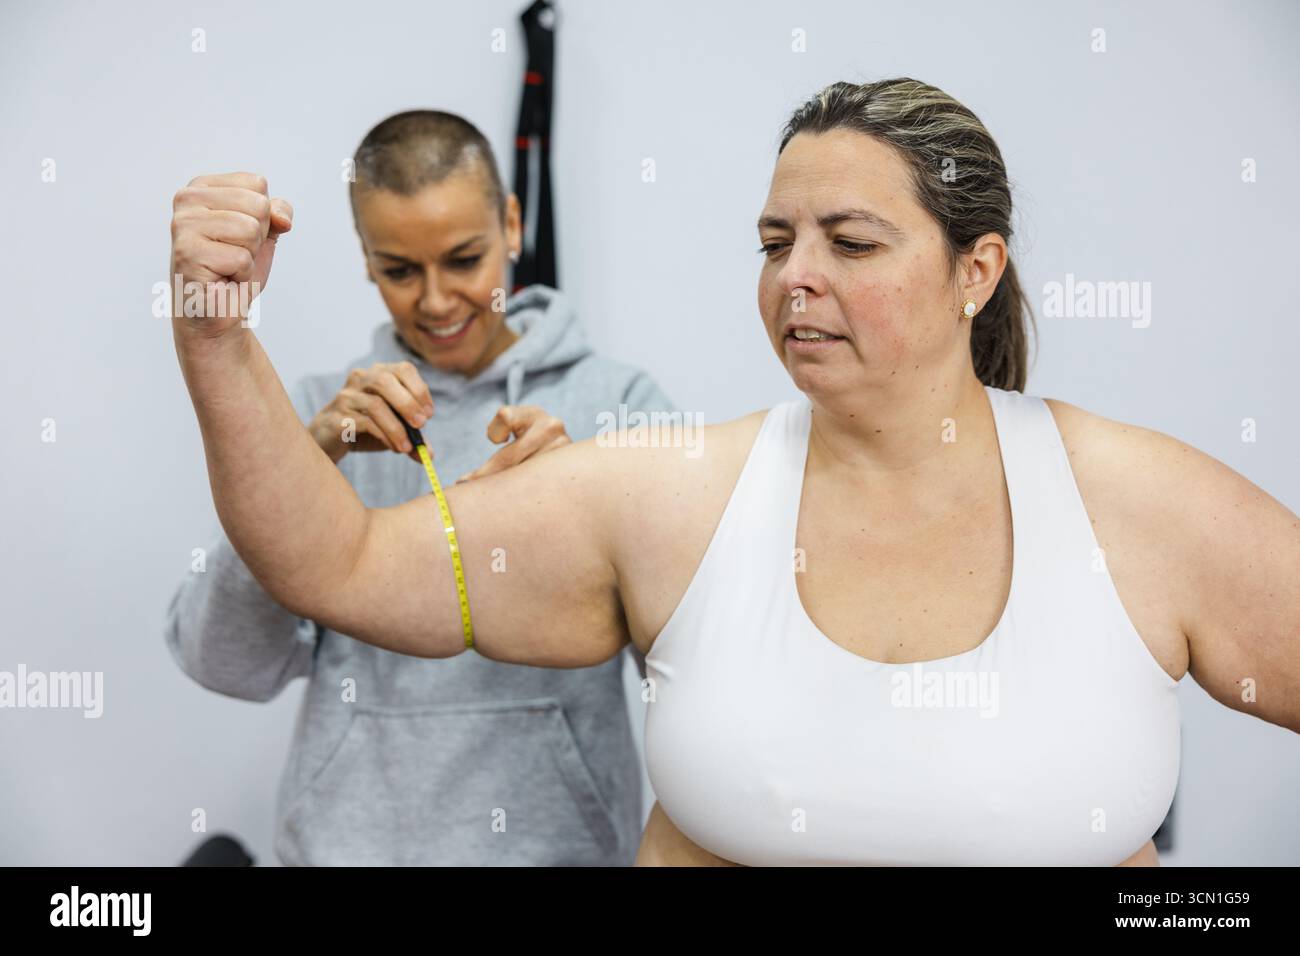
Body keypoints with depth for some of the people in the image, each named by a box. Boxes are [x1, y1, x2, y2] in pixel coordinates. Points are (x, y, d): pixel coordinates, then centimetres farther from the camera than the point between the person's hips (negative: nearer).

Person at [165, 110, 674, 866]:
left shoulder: (616, 400, -2)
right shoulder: (325, 411, 4)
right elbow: (226, 663, -5)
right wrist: (306, 460, -17)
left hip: (554, 832, -1)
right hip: (349, 831, 1)